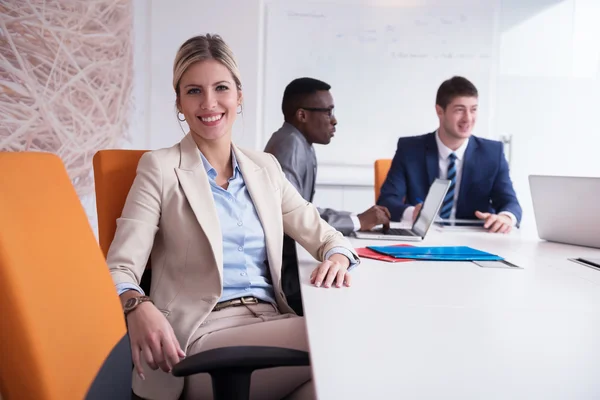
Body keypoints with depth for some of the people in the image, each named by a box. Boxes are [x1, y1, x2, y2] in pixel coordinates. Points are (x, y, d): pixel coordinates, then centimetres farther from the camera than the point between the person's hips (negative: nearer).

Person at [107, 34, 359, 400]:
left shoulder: (265, 167, 15)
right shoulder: (159, 168, 1)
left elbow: (320, 232, 17)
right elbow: (121, 265, -6)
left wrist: (337, 257, -8)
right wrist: (139, 307, -30)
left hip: (271, 323, 5)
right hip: (201, 337, -5)